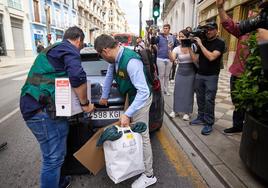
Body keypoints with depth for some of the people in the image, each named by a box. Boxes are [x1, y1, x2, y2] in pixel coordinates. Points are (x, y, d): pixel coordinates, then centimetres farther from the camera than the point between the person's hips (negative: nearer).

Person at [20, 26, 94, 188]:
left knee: (54, 154, 24)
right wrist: (85, 103, -13)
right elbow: (78, 77, -26)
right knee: (53, 158, -1)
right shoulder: (70, 50, -8)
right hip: (44, 110, -10)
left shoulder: (52, 49, 24)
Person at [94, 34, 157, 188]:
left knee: (142, 136, -1)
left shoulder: (131, 61, -33)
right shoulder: (115, 57, -5)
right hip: (131, 96, 9)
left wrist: (127, 114, -36)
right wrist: (104, 96, 22)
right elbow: (109, 76, 12)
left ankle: (149, 175, 16)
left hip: (141, 98, -8)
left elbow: (144, 92, -36)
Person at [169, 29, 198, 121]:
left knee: (188, 92, 4)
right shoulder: (177, 48, -3)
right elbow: (172, 59, -19)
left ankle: (186, 112, 17)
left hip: (190, 72, -1)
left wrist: (190, 49, -21)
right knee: (177, 91, 5)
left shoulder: (193, 47, -6)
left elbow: (195, 60, -16)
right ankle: (175, 110, 20)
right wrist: (170, 49, -31)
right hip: (180, 72, 2)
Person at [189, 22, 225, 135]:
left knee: (209, 100, -3)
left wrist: (200, 44, -17)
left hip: (211, 76, -5)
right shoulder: (202, 41, 10)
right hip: (199, 74, 5)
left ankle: (209, 123, 6)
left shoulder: (220, 43, -6)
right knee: (200, 98, 10)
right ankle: (201, 118, 24)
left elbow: (211, 57, -21)